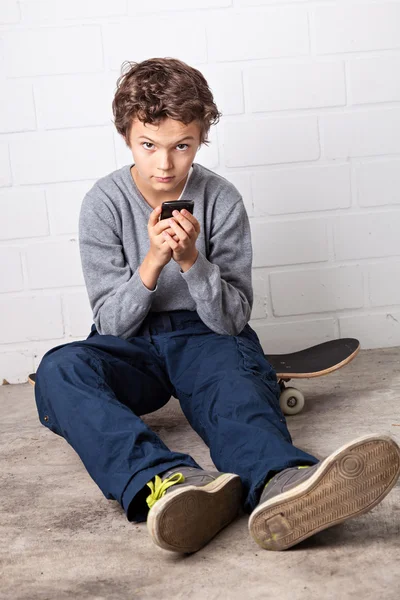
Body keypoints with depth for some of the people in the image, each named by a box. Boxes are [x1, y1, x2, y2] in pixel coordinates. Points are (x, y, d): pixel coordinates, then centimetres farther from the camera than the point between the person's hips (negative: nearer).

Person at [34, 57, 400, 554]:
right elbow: (113, 322, -7)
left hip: (206, 334, 0)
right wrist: (153, 261, -24)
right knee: (58, 371, -33)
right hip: (132, 345, 1)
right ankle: (166, 480, -59)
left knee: (236, 378, -37)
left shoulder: (221, 200, -4)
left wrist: (190, 259, -24)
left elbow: (232, 318, -7)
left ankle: (279, 482, -70)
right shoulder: (104, 203, -4)